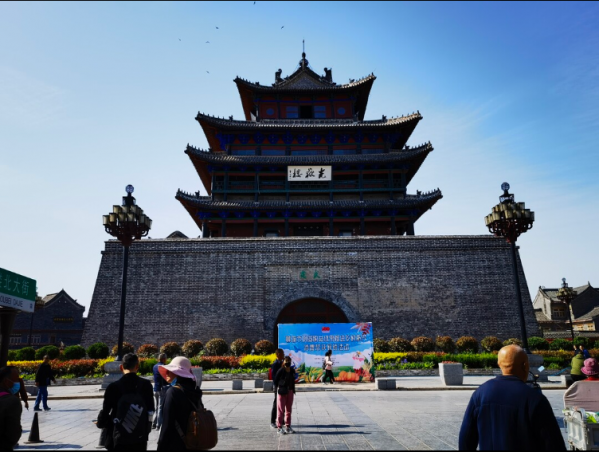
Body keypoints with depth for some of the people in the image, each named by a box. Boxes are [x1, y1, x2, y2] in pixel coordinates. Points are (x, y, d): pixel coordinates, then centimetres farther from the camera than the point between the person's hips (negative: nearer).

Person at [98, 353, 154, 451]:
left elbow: (105, 411, -5)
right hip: (140, 439, 2)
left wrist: (101, 422, 17)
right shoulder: (146, 385, -5)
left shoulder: (114, 386, -11)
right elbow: (150, 410, -1)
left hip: (119, 438, -1)